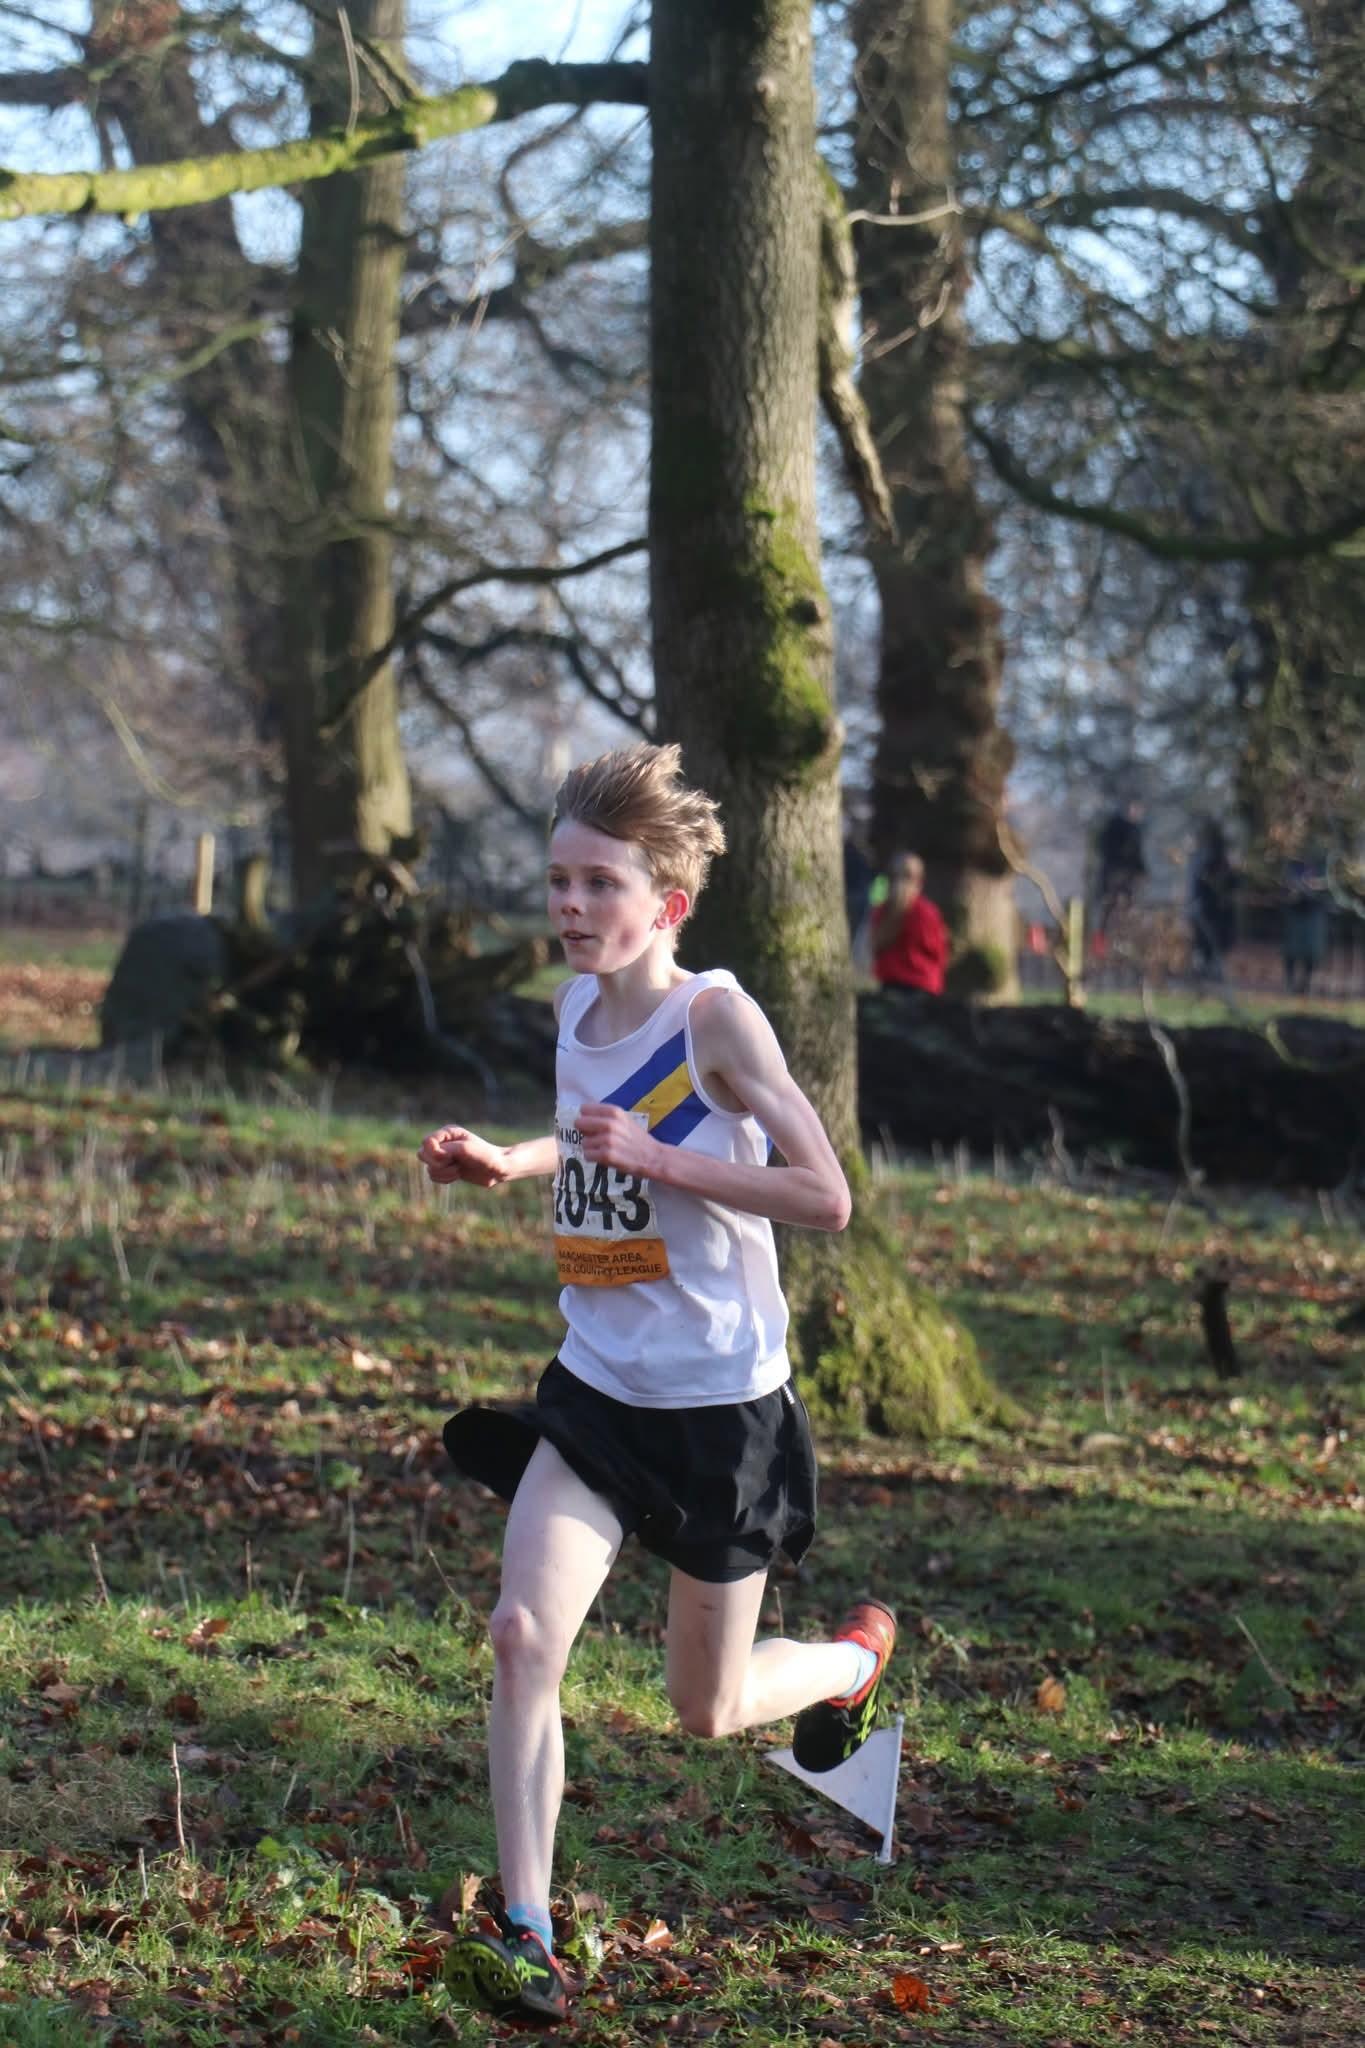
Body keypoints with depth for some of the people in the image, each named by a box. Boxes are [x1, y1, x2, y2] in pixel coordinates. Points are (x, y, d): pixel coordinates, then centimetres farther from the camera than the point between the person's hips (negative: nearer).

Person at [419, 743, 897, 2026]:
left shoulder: (714, 1016, -17)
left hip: (722, 1403, -5)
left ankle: (855, 1657, 43)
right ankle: (525, 1936, -10)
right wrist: (507, 1163, 6)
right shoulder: (574, 1009, 4)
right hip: (597, 1390, 5)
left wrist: (655, 1156, -27)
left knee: (708, 1712, 10)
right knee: (523, 1632, -16)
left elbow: (825, 1197, -21)